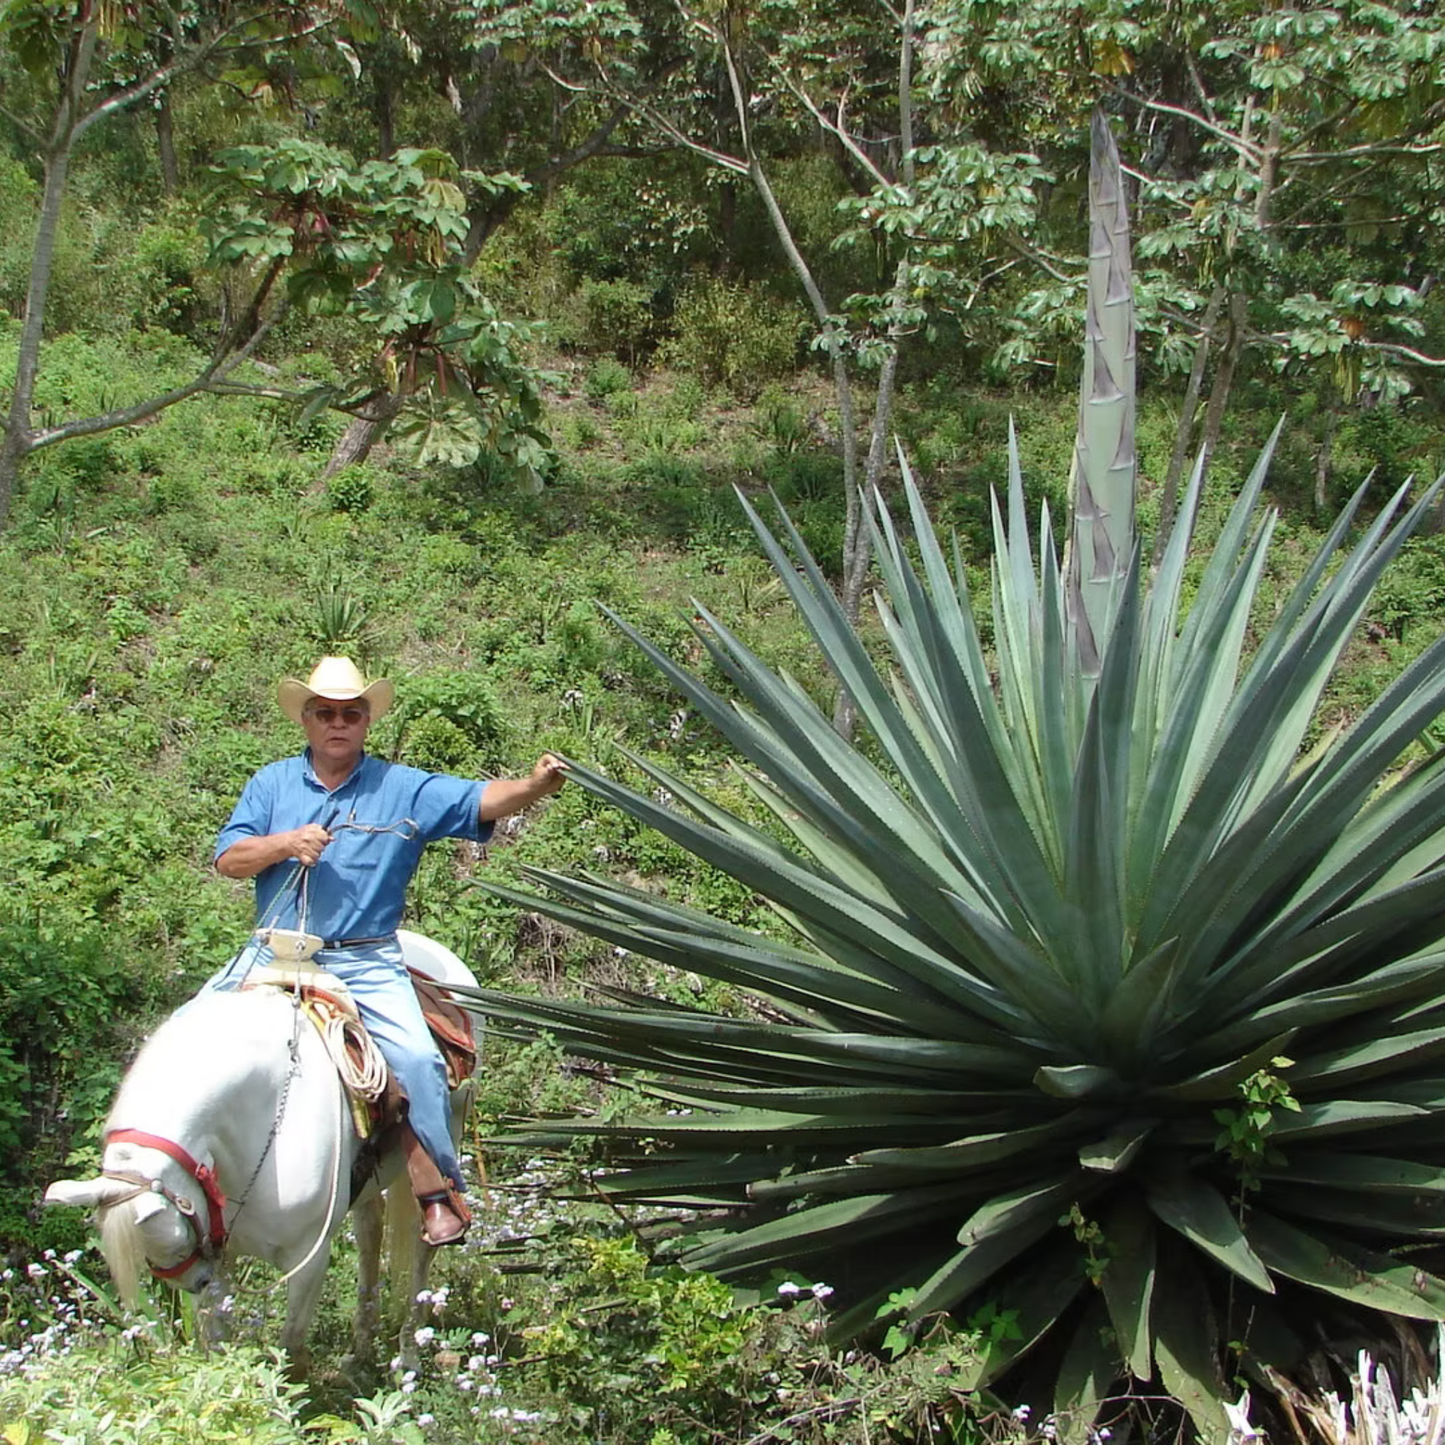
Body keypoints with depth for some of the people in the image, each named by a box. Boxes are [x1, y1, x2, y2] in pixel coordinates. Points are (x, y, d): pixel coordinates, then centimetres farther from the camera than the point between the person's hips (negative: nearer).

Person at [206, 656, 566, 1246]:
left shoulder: (403, 789, 2)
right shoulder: (272, 784, 10)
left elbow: (481, 800, -11)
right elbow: (227, 858, 3)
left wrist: (534, 786, -31)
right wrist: (287, 843, -15)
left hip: (364, 963, -2)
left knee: (416, 1058, -20)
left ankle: (438, 1191, -5)